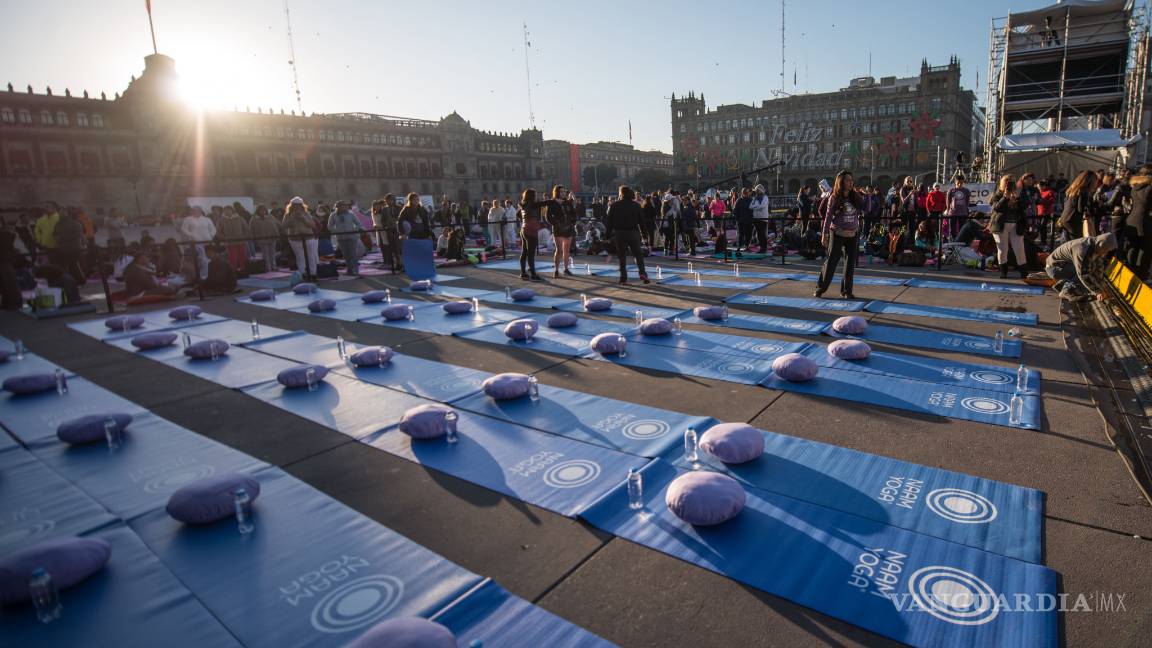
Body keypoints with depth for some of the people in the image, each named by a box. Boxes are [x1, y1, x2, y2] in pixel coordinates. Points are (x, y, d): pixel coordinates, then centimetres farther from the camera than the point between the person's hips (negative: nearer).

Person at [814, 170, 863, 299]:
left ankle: (847, 290, 15)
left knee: (850, 264, 5)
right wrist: (824, 234, -9)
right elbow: (828, 216, -6)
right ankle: (820, 288, 8)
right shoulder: (834, 198, -5)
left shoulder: (855, 197, 5)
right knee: (831, 261, -3)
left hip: (853, 235, 4)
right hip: (837, 234, -4)